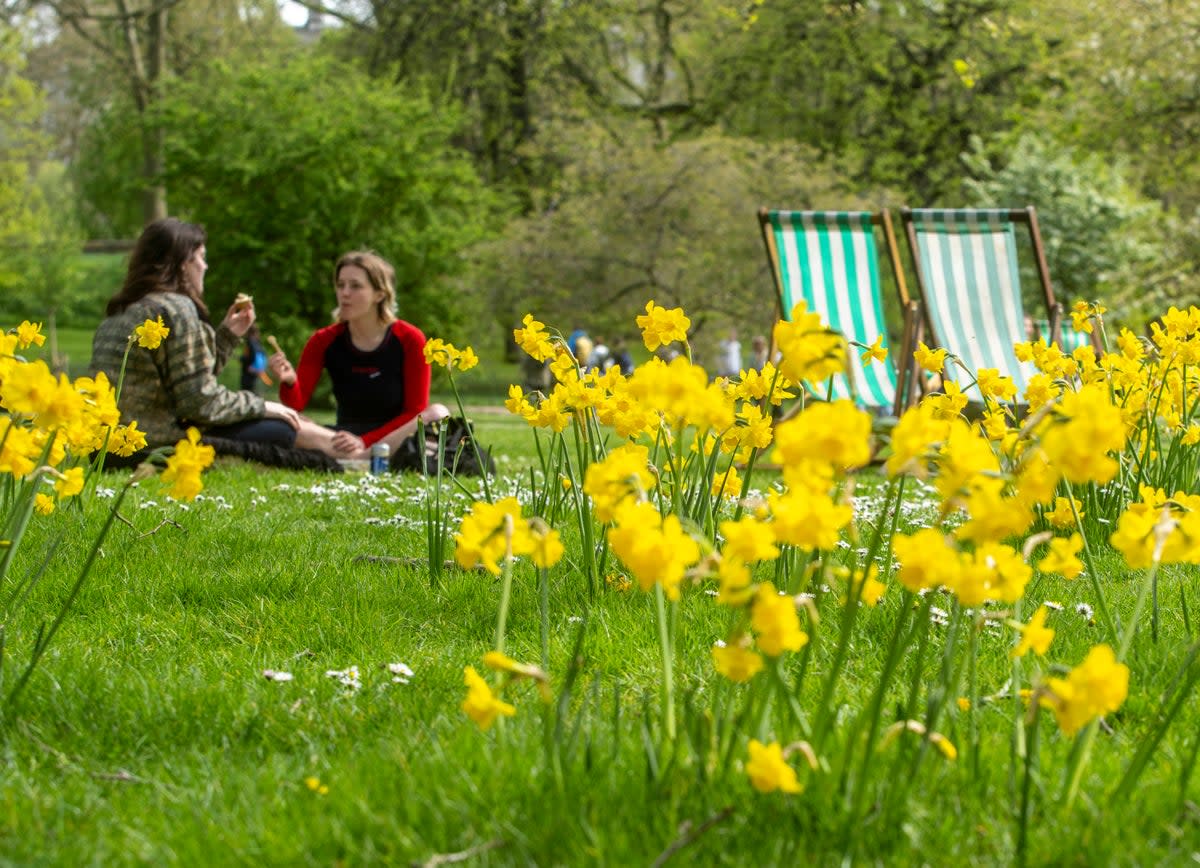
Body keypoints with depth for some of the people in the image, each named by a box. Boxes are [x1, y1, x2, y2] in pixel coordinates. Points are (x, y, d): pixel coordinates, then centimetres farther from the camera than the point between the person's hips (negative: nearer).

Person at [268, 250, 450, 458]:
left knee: (437, 414, -31)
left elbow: (415, 412, -9)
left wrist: (365, 442, -21)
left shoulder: (409, 339, -8)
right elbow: (296, 403, -8)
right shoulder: (324, 341, -1)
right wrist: (289, 382, -33)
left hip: (397, 437, -1)